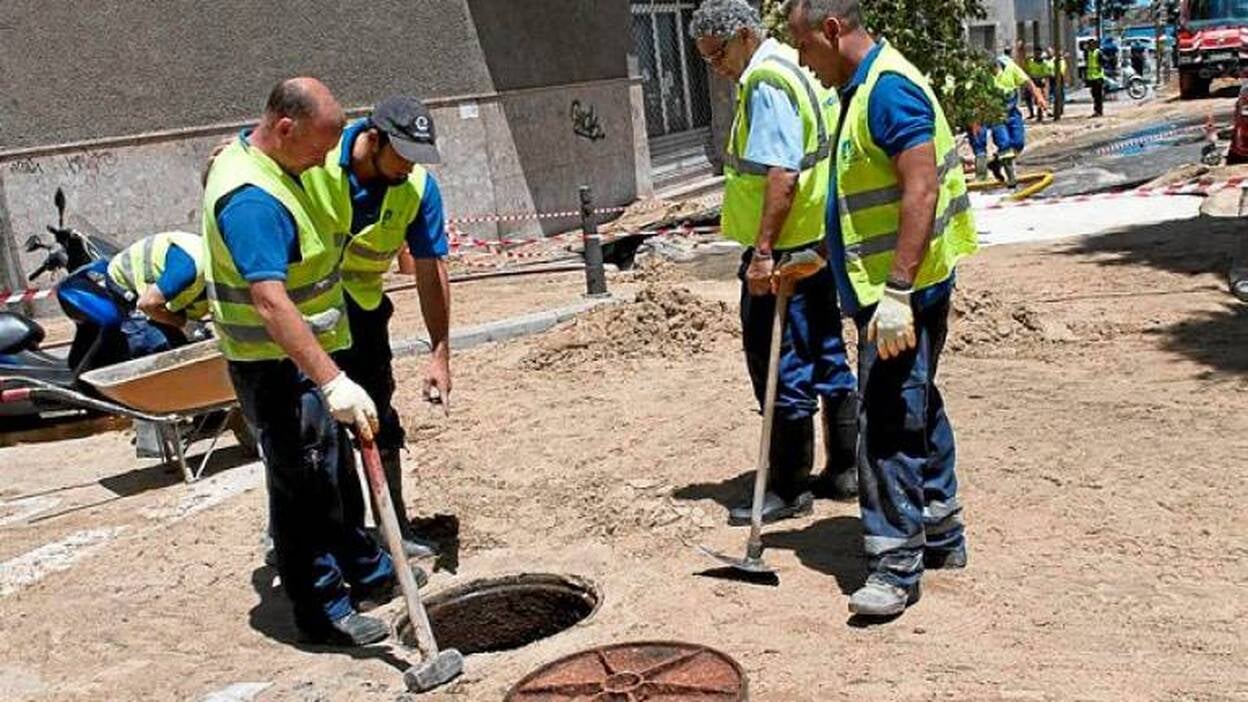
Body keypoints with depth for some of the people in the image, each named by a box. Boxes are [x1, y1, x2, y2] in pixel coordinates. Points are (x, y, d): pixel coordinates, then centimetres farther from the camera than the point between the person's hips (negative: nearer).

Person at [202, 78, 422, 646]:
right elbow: (271, 304, -38)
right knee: (304, 485, 0)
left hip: (302, 356, 11)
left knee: (336, 469, 21)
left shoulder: (249, 155, 4)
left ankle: (365, 575, 37)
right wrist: (332, 381, -44)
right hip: (276, 366, -11)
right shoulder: (251, 200, -29)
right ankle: (322, 610, 13)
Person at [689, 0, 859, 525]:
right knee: (827, 359, 15)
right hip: (819, 244, 11)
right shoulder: (796, 69, 16)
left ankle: (789, 489, 7)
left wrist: (763, 251, -24)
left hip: (784, 250, -11)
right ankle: (843, 471, 25)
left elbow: (780, 175, -25)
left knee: (781, 369, -2)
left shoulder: (766, 84, -15)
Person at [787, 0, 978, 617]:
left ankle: (895, 565, -1)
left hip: (901, 292, -11)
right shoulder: (862, 88, 16)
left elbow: (921, 191, -26)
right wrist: (823, 254, 27)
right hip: (886, 288, 11)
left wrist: (897, 292, -29)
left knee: (888, 424, -8)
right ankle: (942, 536, 30)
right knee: (918, 412, 17)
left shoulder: (889, 88, -17)